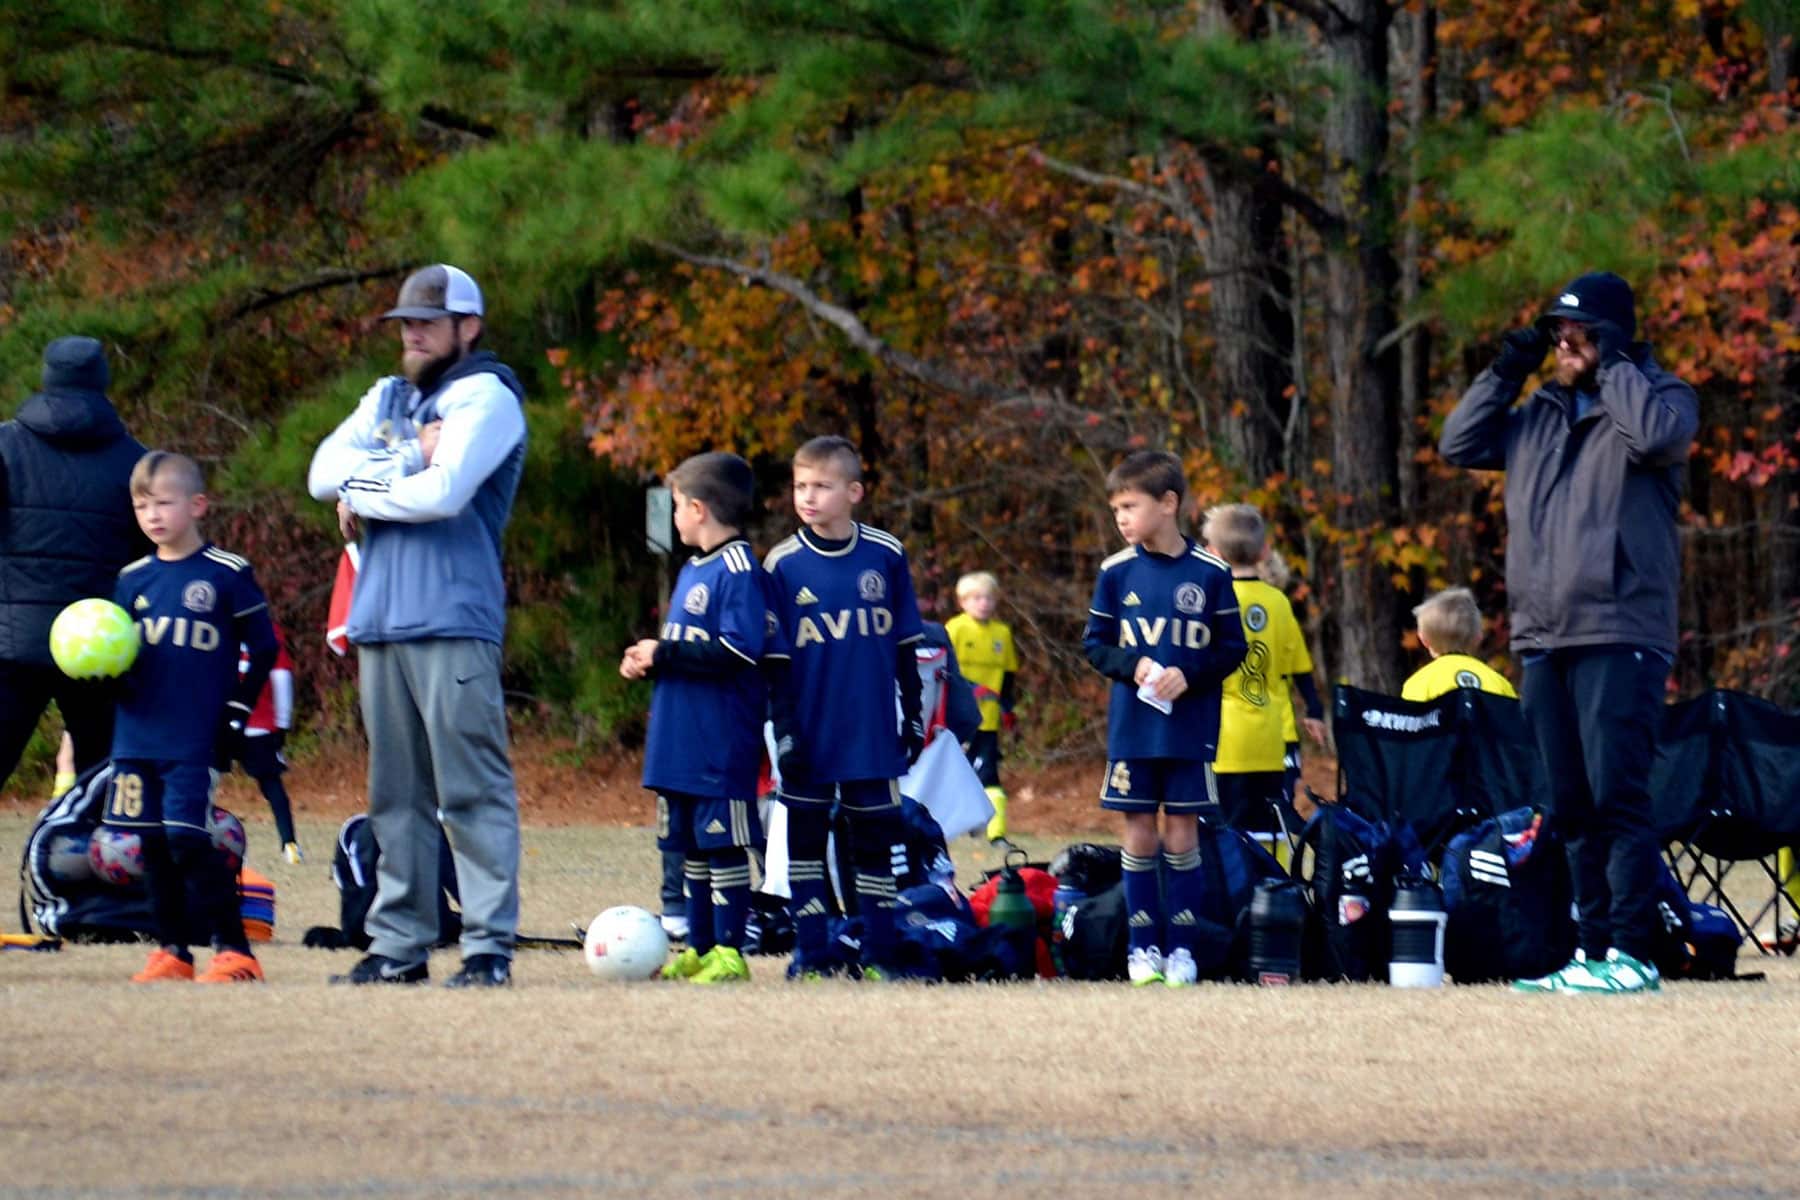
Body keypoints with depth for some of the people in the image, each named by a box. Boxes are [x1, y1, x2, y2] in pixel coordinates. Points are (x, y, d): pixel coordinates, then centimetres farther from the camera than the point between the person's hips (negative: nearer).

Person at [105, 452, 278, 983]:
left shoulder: (227, 575, -2)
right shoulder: (133, 579, 11)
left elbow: (264, 649, 2)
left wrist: (235, 715, -4)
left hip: (196, 741, -5)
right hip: (138, 736, 5)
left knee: (188, 840, -13)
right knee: (154, 845, 7)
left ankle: (234, 949, -8)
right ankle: (172, 950, 15)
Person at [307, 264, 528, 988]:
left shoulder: (486, 397, 0)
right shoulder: (387, 399, 22)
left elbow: (442, 492, -15)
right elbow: (325, 472, 7)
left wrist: (364, 491, -1)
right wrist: (408, 460, -6)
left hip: (454, 622, -7)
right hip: (380, 622, 7)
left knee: (472, 788, -9)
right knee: (395, 793, 7)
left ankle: (490, 946, -10)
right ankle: (399, 946, 10)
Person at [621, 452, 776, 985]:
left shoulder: (739, 570, -13)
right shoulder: (692, 570, 16)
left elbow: (739, 650, -22)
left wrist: (664, 653, -17)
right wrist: (649, 661, 4)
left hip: (722, 741, -9)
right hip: (680, 741, 9)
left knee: (722, 842, -5)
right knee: (691, 844, 13)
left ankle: (728, 952, -1)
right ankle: (699, 947, 20)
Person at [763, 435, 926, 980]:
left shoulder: (886, 556, -1)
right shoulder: (782, 564, -4)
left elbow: (905, 643, 8)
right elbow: (776, 659, -1)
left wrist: (913, 715, 8)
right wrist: (785, 730, -6)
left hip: (872, 731, 1)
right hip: (810, 733, -1)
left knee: (874, 841, 6)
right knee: (805, 838, 4)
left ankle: (878, 952, 13)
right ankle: (810, 952, 11)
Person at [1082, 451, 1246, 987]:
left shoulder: (1210, 574, -3)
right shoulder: (1116, 572, 1)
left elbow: (1232, 649, 1)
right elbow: (1095, 644, 6)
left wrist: (1188, 675, -15)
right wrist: (1132, 667, -13)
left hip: (1191, 727, -1)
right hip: (1132, 727, 1)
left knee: (1181, 834, 1)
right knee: (1140, 835, 3)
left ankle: (1181, 945, 8)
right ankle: (1142, 944, 11)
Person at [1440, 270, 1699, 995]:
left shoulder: (1658, 396, 1)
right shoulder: (1538, 413, 19)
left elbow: (1658, 436, -20)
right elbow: (1458, 445, 17)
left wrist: (1614, 366, -11)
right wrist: (1504, 374, 9)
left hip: (1620, 636, -7)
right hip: (1542, 637, 7)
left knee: (1617, 797, -12)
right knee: (1571, 806, 7)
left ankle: (1630, 952, -13)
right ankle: (1592, 951, 11)